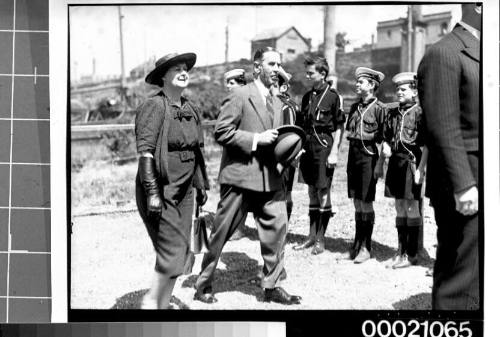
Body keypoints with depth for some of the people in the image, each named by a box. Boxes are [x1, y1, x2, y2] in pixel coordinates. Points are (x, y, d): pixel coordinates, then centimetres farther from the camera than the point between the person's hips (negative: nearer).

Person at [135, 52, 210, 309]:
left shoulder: (190, 109, 13)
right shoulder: (154, 106, -11)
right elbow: (145, 152, -17)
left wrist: (201, 185, 18)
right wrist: (152, 192, -22)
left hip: (184, 190, 8)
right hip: (160, 191, -8)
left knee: (181, 253, 9)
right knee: (173, 253, -10)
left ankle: (162, 305, 22)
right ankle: (150, 302, 10)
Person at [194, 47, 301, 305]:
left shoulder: (276, 103, 16)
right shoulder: (240, 96, -8)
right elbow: (221, 132, -14)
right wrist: (256, 139, -19)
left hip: (269, 178, 7)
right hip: (239, 176, -7)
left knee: (277, 228, 1)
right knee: (221, 234, 4)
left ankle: (271, 286, 14)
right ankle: (203, 285, 19)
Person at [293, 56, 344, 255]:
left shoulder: (333, 96, -6)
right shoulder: (307, 97, 12)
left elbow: (339, 127, -7)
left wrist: (334, 152, -13)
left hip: (324, 146, -6)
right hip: (307, 147, 6)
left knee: (324, 192, -1)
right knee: (312, 191, 11)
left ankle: (320, 239, 6)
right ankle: (312, 236, 19)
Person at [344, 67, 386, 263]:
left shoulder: (379, 108, -6)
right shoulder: (355, 107, 13)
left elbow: (383, 137, -8)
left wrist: (381, 162, -11)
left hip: (368, 155, -6)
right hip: (353, 154, 6)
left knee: (366, 203, -2)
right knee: (356, 202, 10)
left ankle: (366, 247, 7)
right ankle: (357, 244, 19)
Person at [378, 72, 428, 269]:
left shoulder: (419, 113, -7)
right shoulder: (392, 113, 12)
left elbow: (425, 145, -11)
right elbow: (386, 140, 17)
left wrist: (420, 169, -16)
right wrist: (380, 163, 5)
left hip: (411, 163, -6)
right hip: (395, 163, 6)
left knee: (412, 208, 0)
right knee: (399, 208, 11)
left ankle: (412, 254, 8)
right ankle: (401, 251, 18)